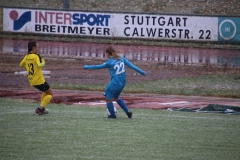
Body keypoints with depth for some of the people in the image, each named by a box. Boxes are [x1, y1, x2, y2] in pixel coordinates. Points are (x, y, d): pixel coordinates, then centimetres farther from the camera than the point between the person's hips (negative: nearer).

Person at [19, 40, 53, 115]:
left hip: (32, 81, 8)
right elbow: (39, 65, -32)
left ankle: (42, 109, 23)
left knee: (45, 92, 29)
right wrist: (43, 62, -12)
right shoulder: (35, 56, -18)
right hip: (39, 80, -8)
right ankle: (40, 108, -6)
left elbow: (21, 64, 17)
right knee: (50, 93, 7)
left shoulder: (26, 57, 4)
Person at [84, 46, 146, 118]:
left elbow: (98, 67, -4)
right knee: (116, 97, 27)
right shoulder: (121, 58, 1)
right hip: (122, 83, 7)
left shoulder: (110, 62, -14)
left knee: (108, 99, 14)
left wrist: (87, 67, 10)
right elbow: (131, 65, 2)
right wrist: (141, 72, 10)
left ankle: (113, 115, 23)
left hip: (115, 83, -7)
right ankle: (128, 112, 22)